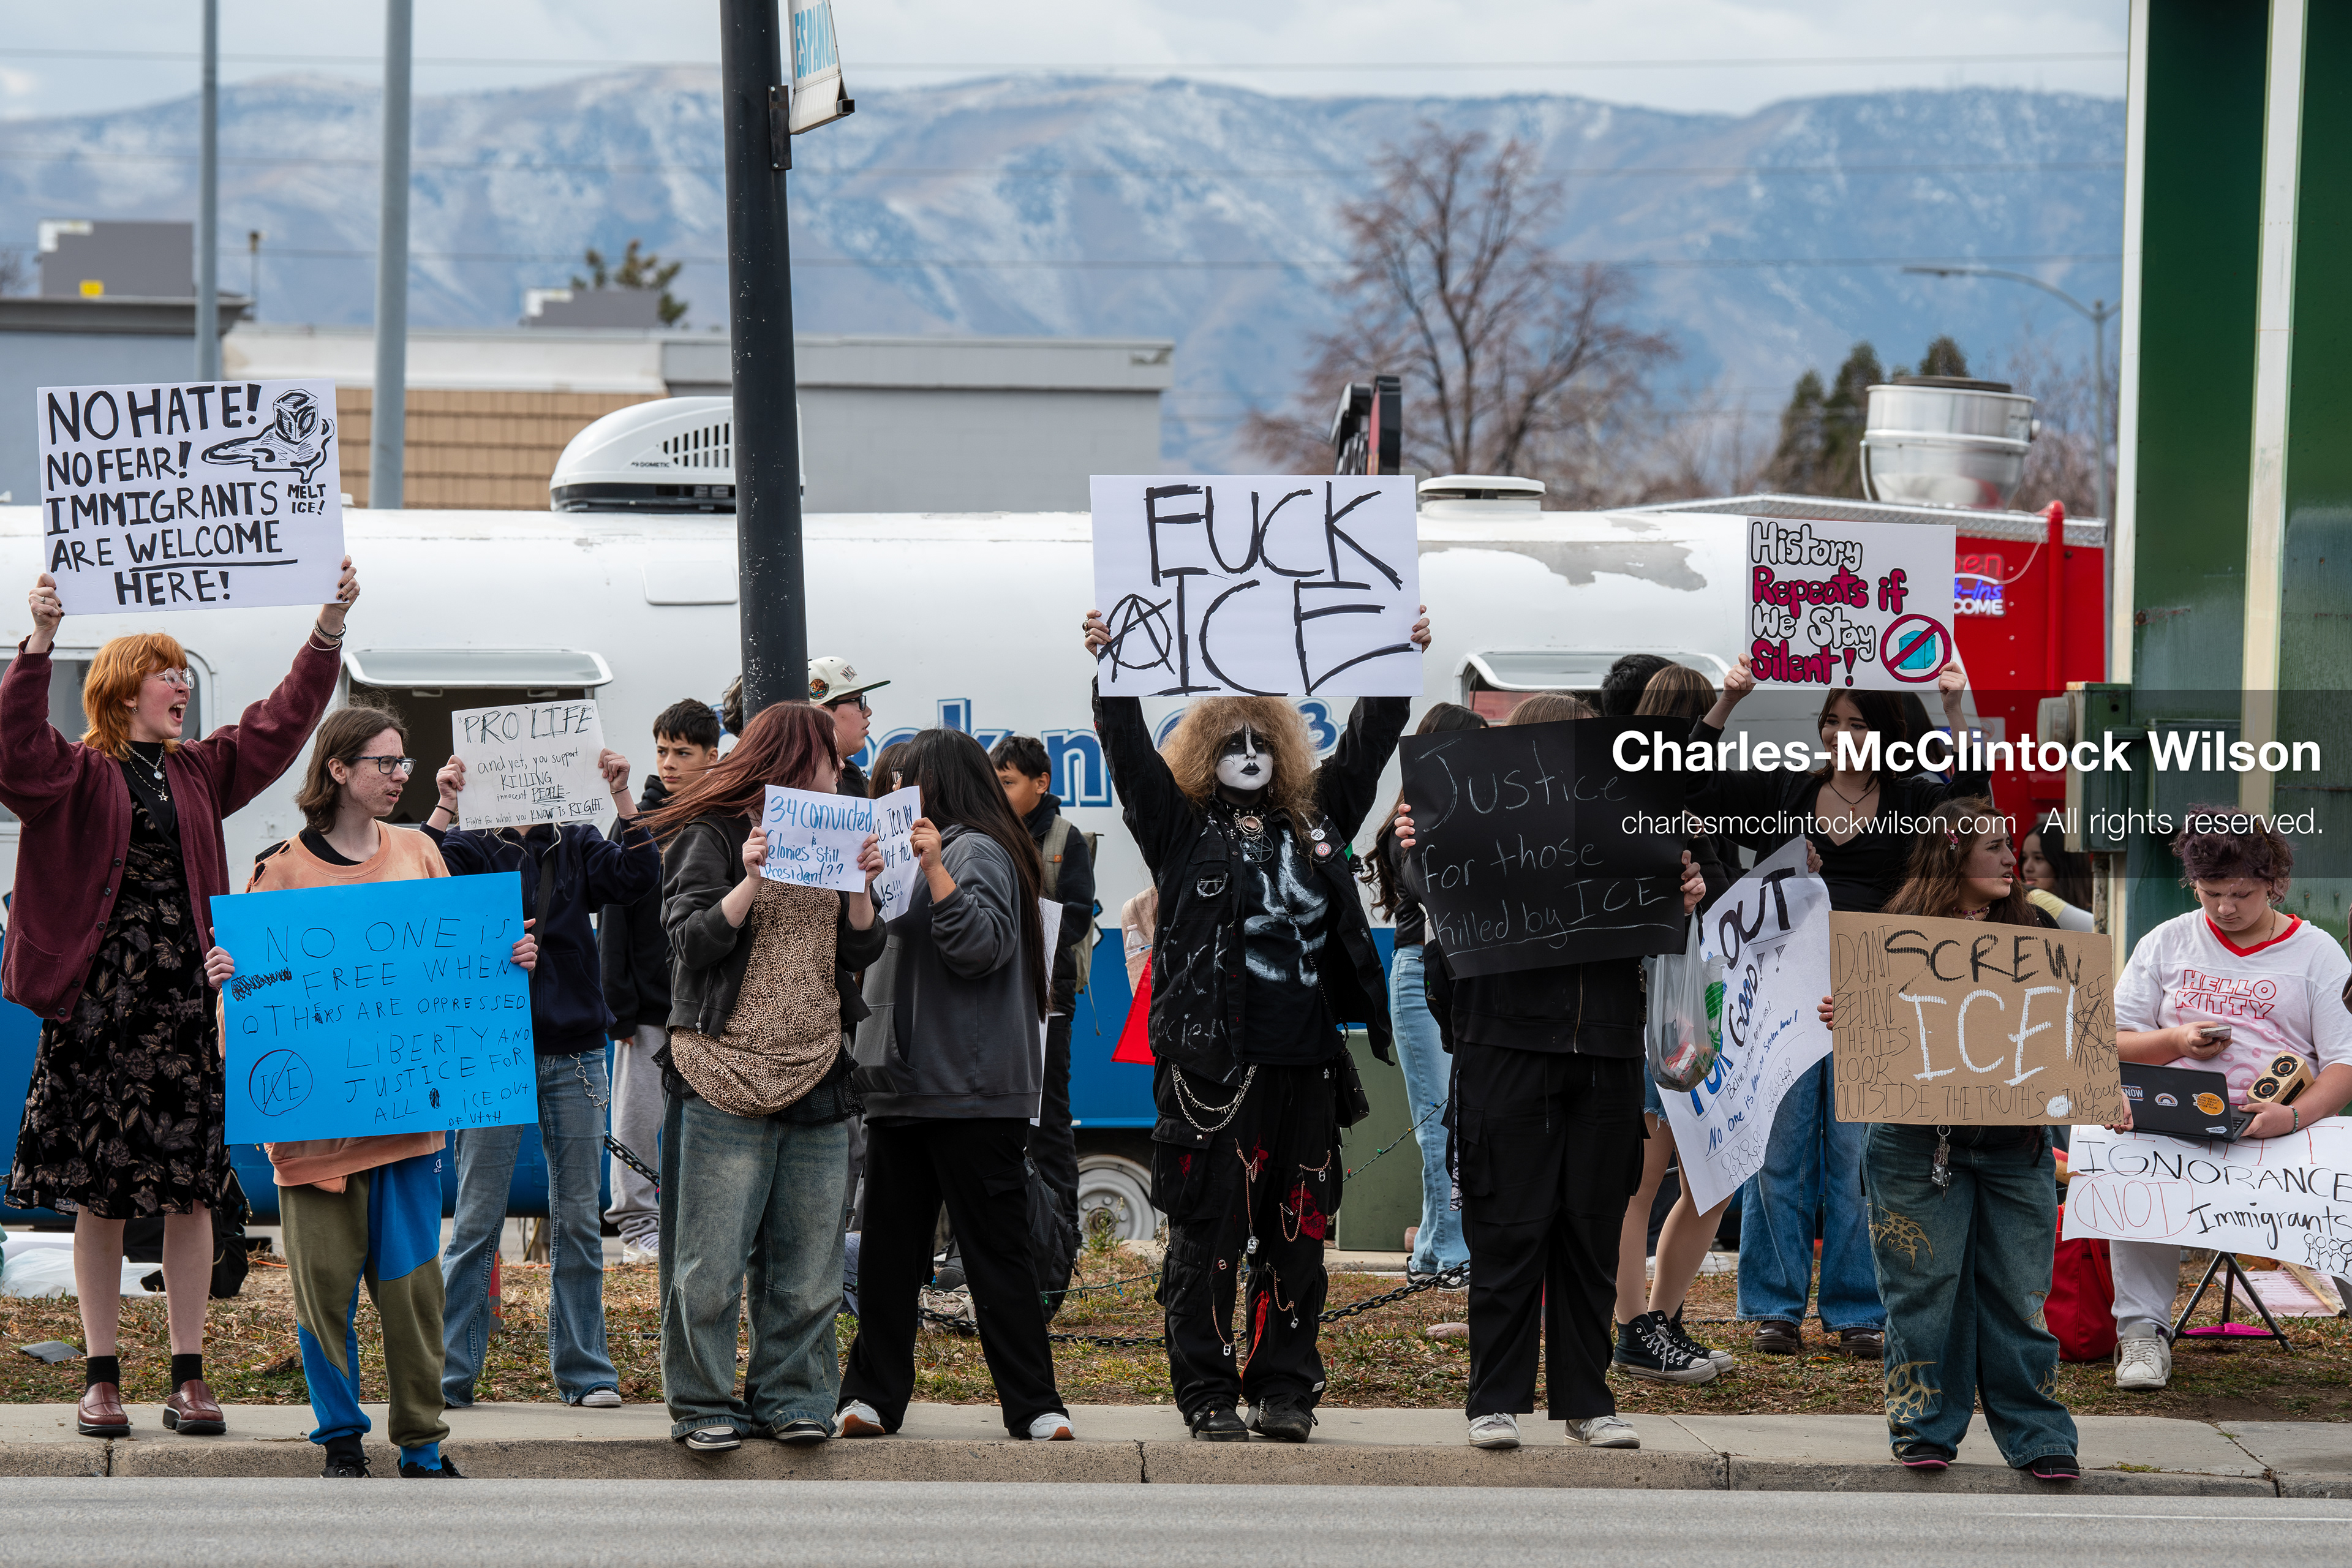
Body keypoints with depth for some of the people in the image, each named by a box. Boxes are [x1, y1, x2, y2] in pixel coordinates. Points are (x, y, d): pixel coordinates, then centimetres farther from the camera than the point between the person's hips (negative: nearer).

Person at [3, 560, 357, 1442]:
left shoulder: (201, 773, 15)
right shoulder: (76, 775, 2)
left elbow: (285, 719, 14)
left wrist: (331, 626, 3)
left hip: (187, 1003, 4)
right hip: (97, 1002, -4)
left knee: (191, 1194, 2)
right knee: (97, 1197, 0)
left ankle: (189, 1377, 6)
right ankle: (101, 1377, 5)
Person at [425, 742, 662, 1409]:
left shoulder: (577, 847, 10)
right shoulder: (471, 846, 2)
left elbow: (638, 877, -7)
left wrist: (622, 797, -16)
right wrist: (444, 806, -27)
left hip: (573, 1055, 3)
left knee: (578, 1219, 6)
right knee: (477, 1221, -2)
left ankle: (583, 1369, 13)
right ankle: (448, 1372, 2)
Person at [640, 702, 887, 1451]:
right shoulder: (712, 836, -1)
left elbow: (863, 951, 13)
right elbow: (691, 941, -10)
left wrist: (861, 885, -4)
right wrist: (752, 880, -21)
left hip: (816, 1075, 6)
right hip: (726, 1077, -6)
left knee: (808, 1259, 6)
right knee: (713, 1261, -5)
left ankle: (791, 1397, 14)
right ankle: (705, 1404, 4)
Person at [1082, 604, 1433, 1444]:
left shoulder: (1315, 821, 16)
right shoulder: (1182, 827, 5)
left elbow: (1367, 746, 20)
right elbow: (1128, 753, -4)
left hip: (1306, 1064, 4)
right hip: (1212, 1065, -4)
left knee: (1297, 1234, 6)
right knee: (1206, 1233, -3)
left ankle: (1285, 1389, 13)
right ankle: (1207, 1394, 2)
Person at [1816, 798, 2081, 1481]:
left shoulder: (2029, 932, 10)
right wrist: (1842, 1019, -16)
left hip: (2016, 1143, 2)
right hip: (1919, 1143, -2)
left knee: (2018, 1293, 3)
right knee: (1926, 1290, 2)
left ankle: (2036, 1434, 8)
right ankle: (1925, 1426, 12)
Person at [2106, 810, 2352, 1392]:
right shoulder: (2166, 944, 17)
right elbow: (2111, 1044, 17)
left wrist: (2296, 1116, -19)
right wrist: (2177, 1042, -4)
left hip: (2282, 1129, -1)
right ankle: (2142, 1327, -22)